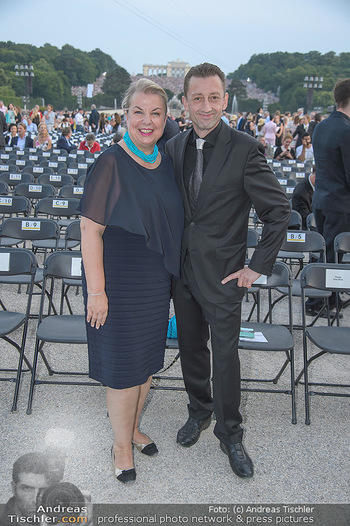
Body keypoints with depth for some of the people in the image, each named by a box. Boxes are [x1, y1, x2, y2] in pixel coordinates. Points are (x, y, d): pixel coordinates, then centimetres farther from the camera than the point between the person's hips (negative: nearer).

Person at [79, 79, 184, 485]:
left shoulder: (165, 162, 5)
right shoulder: (111, 163, -16)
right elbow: (90, 229, -17)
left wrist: (171, 274, 13)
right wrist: (96, 290, -20)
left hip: (156, 280, 7)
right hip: (119, 280, -6)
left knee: (148, 359, 19)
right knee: (123, 365, 7)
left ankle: (133, 426, 43)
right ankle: (121, 443, 31)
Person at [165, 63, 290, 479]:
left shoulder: (245, 149, -13)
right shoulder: (173, 147, 3)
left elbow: (279, 210, -10)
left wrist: (258, 266, -10)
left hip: (222, 274, -4)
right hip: (182, 270, 5)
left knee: (225, 356, 6)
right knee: (191, 347, 18)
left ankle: (229, 433, 27)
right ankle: (199, 412, 41)